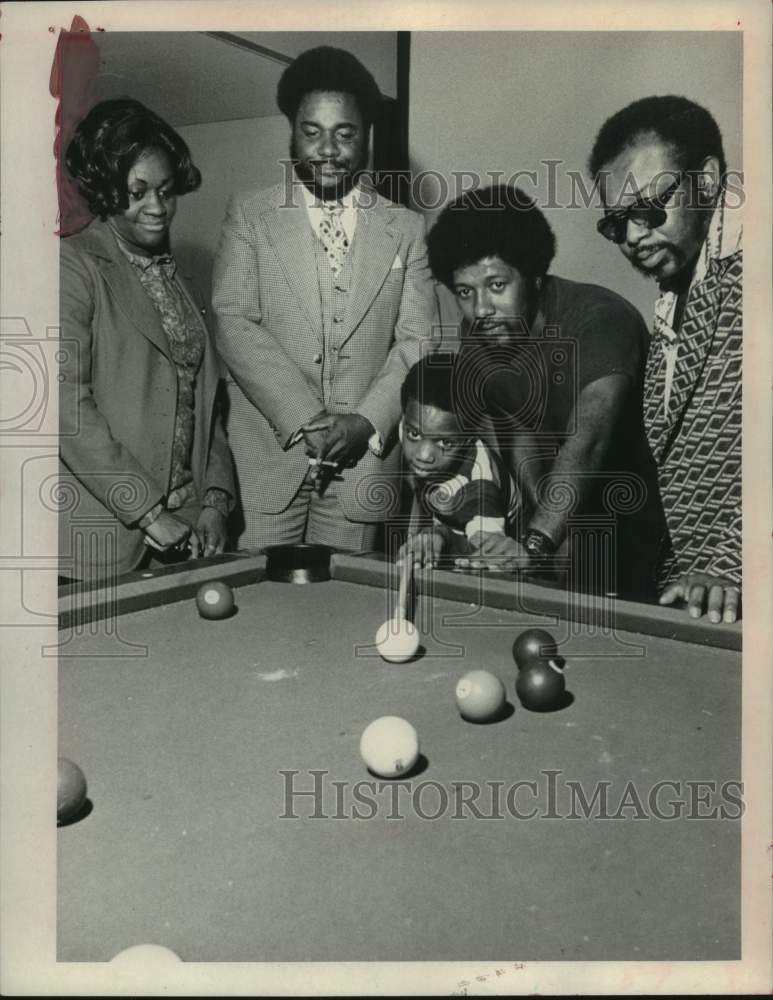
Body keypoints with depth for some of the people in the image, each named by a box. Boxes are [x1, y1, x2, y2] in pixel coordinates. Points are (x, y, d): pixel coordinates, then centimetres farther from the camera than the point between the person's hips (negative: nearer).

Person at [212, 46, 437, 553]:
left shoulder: (406, 228, 9)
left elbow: (418, 339, 3)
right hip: (266, 456, -1)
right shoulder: (250, 216, 5)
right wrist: (303, 419, -14)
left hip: (363, 457, 1)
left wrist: (366, 422, -12)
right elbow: (233, 323, -4)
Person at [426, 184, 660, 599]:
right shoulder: (477, 336, -7)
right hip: (566, 521, 5)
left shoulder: (600, 318, -27)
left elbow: (588, 437, -41)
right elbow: (517, 429, 0)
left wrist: (536, 542, -52)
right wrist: (553, 521, -15)